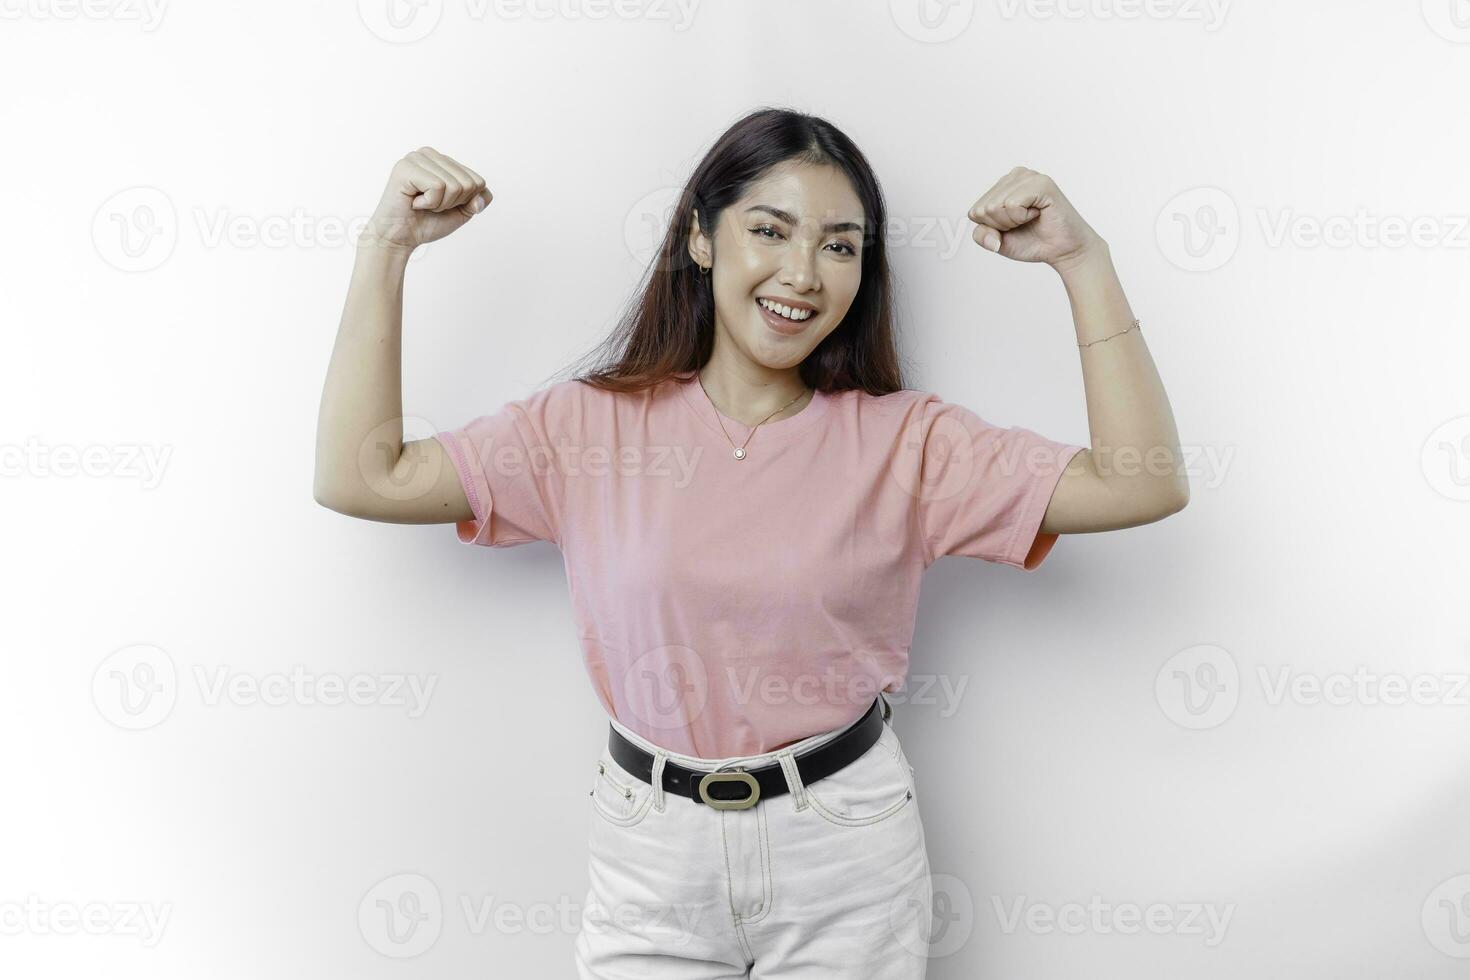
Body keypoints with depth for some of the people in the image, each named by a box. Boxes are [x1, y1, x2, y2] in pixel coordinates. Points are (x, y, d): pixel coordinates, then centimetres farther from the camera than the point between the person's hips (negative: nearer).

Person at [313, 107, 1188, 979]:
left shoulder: (903, 440, -6)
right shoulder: (592, 426, -4)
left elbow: (1143, 486, -12)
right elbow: (360, 478, -8)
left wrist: (1083, 260, -17)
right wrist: (387, 248, -10)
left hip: (848, 850, 0)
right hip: (649, 852, 1)